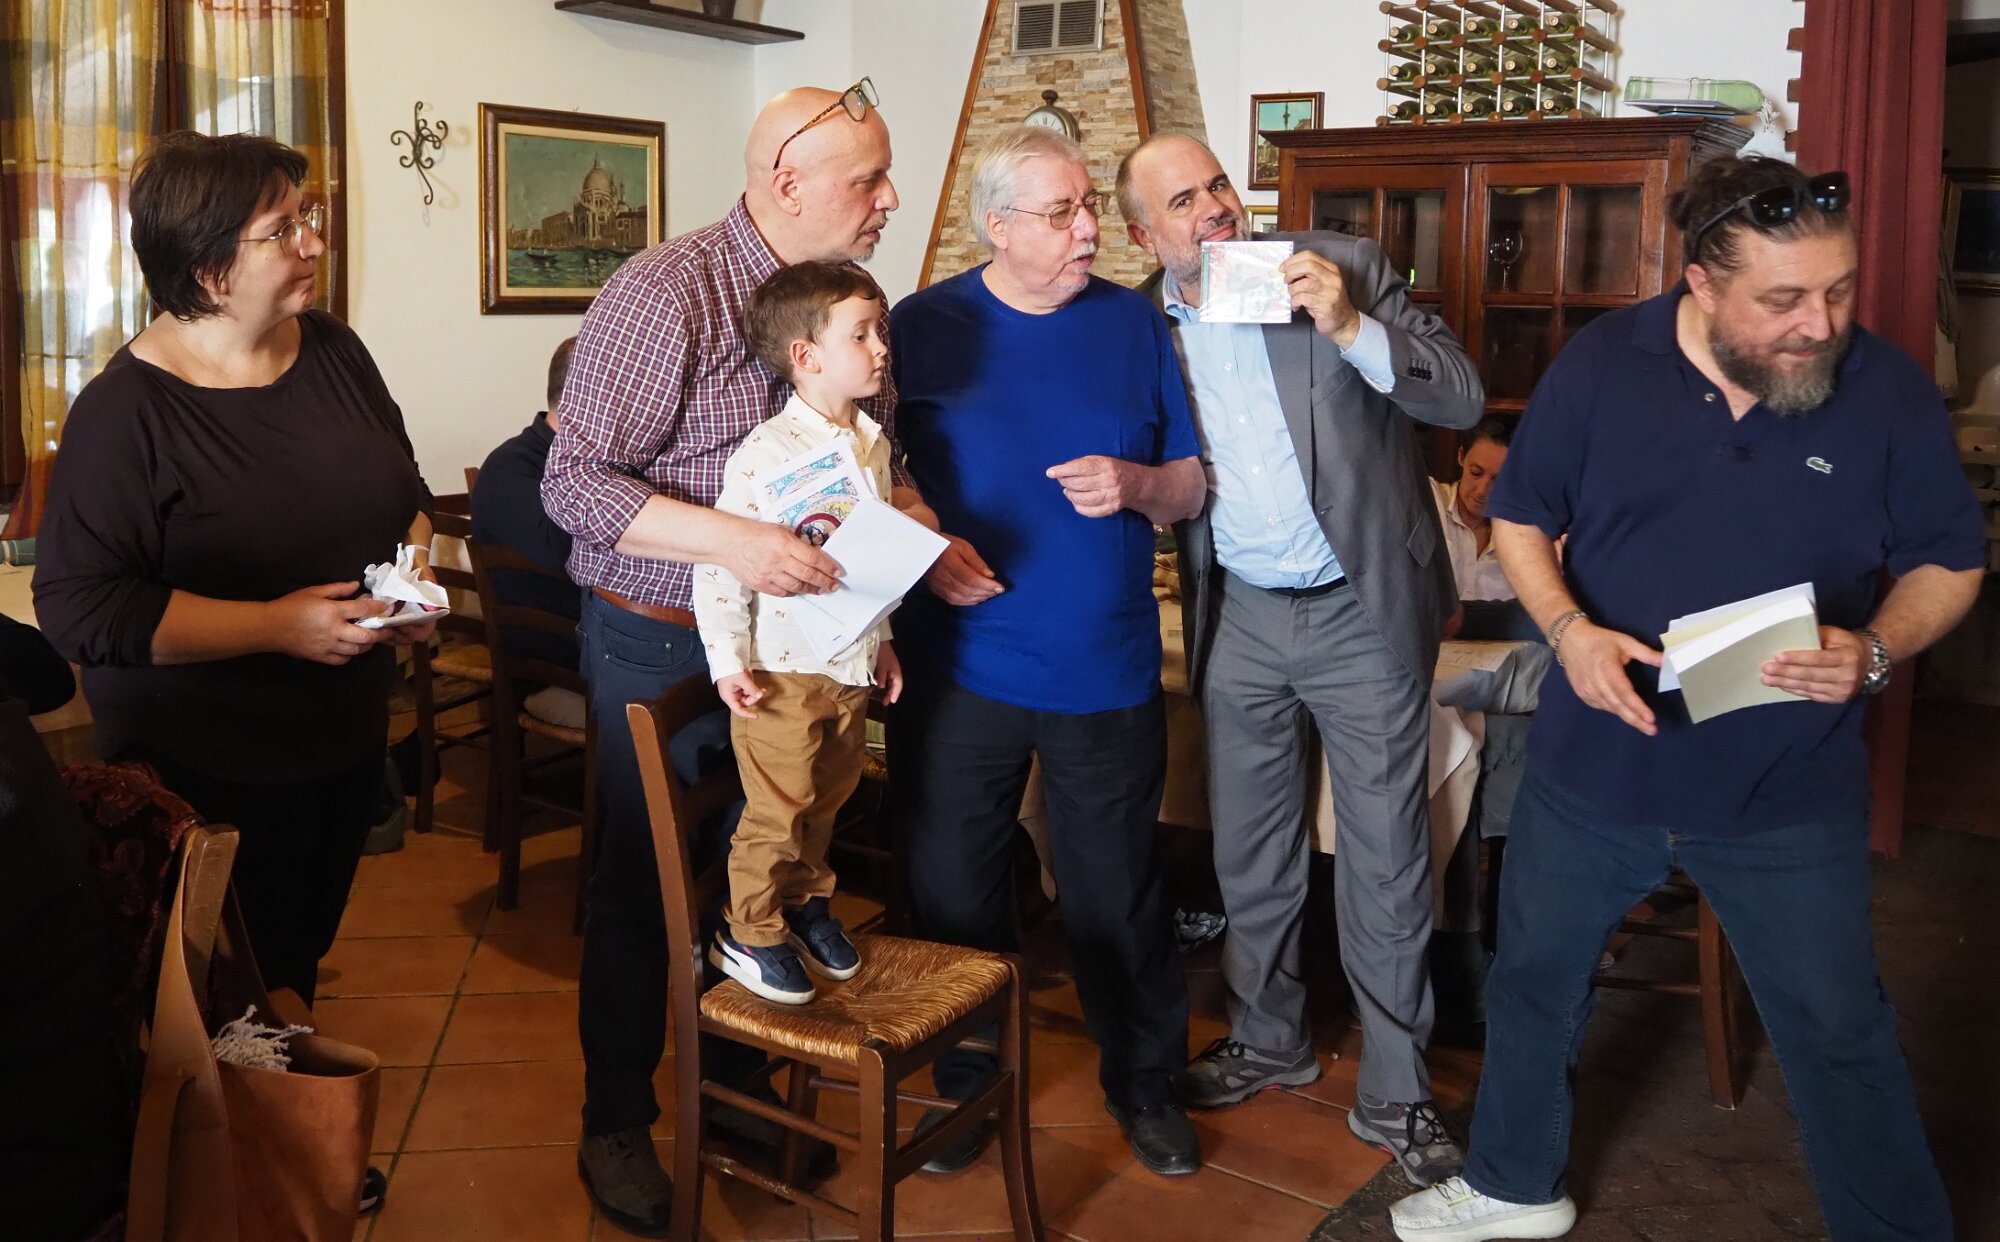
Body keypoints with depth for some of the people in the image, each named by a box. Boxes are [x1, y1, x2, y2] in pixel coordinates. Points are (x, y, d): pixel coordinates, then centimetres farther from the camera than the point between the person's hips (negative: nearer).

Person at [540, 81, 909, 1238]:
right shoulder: (666, 294, -18)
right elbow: (574, 480, -20)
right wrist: (731, 542, -31)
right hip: (662, 644, -5)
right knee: (645, 883, 9)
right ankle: (618, 1122, 29)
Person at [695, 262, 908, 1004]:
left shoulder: (872, 444, 7)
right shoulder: (767, 453, -18)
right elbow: (719, 561, -17)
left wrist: (882, 639, 18)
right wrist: (728, 661, -19)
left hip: (852, 664, 7)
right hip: (784, 669, -7)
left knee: (827, 800, 19)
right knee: (778, 812, 3)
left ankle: (806, 901, 39)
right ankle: (750, 934, 21)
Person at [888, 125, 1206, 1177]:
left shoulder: (1133, 323, 4)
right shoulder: (922, 327, -2)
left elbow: (1191, 487, 8)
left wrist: (1136, 484, -13)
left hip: (1109, 674, 1)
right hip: (962, 671, -1)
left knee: (1119, 894, 11)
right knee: (953, 892, 11)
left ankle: (1142, 1081, 33)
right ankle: (963, 1079, 33)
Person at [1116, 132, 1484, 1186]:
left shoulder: (1345, 268, -7)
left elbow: (1461, 398, -13)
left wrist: (1350, 326, -25)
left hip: (1362, 612, -3)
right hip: (1236, 616, 3)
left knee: (1385, 860, 4)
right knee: (1247, 848, 16)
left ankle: (1393, 1094, 19)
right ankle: (1269, 1038, 37)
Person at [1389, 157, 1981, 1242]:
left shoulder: (1890, 391, -9)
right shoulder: (1600, 366, -9)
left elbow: (1950, 564, 0)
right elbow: (1520, 517, 1)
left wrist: (1875, 649, -20)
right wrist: (1568, 629, -18)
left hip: (1791, 796, -1)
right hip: (1595, 763, 2)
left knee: (1840, 1039, 11)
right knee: (1532, 983, 18)